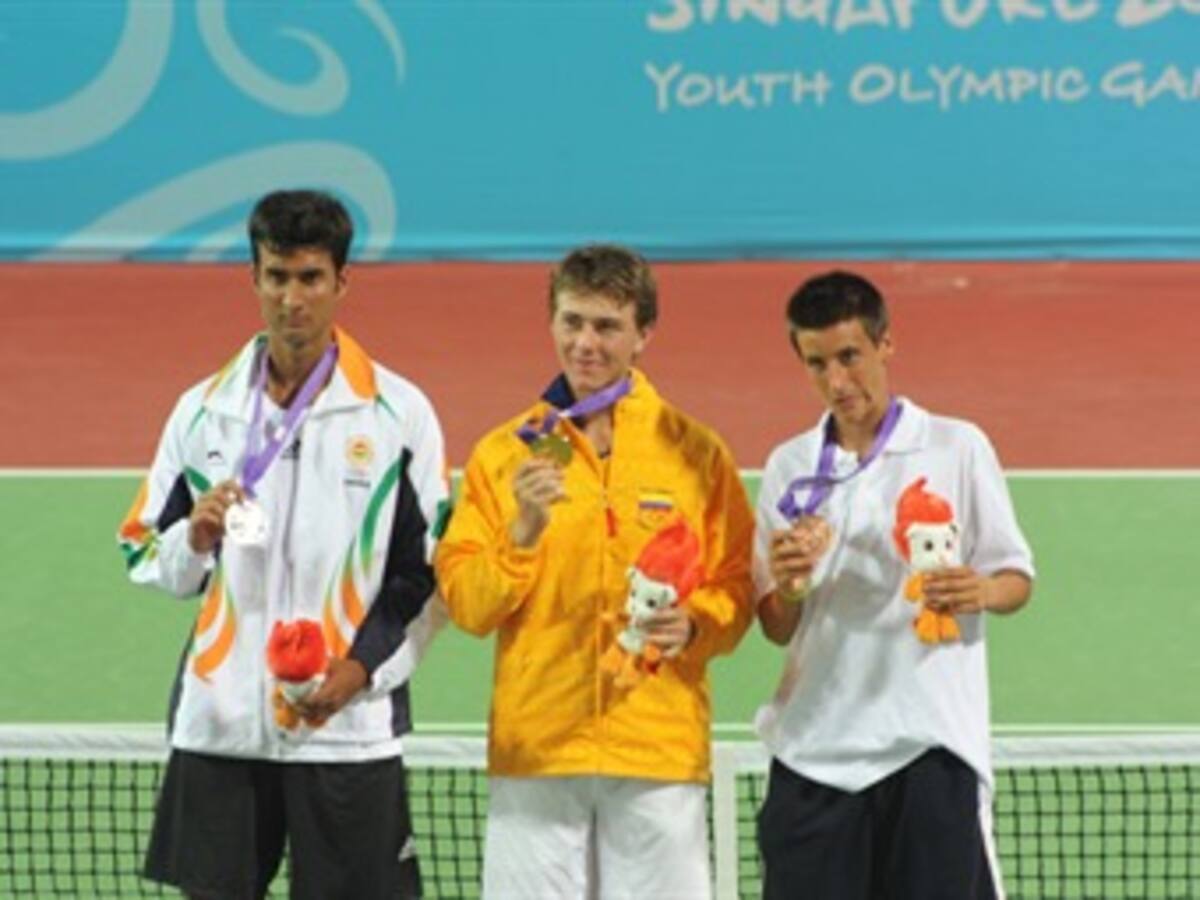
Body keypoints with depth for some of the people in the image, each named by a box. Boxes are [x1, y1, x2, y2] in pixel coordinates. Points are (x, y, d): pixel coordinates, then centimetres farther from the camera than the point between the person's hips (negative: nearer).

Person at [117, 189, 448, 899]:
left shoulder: (399, 412, 0)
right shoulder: (203, 409, 8)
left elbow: (431, 571, 0)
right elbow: (146, 555, 11)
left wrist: (363, 667, -11)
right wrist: (196, 540, -10)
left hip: (349, 727, -2)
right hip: (218, 720, 3)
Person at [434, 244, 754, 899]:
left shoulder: (696, 452, 6)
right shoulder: (505, 452, 7)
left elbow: (737, 587, 7)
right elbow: (464, 604, 1)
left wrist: (693, 624, -13)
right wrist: (523, 531, -14)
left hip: (660, 747, 0)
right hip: (534, 749, 1)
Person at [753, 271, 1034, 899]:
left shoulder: (957, 447, 1)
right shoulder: (789, 467, 10)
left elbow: (1016, 579, 3)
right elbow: (776, 628, 11)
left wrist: (979, 592, -19)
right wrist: (789, 587, -12)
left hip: (930, 741, -3)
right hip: (815, 746, 3)